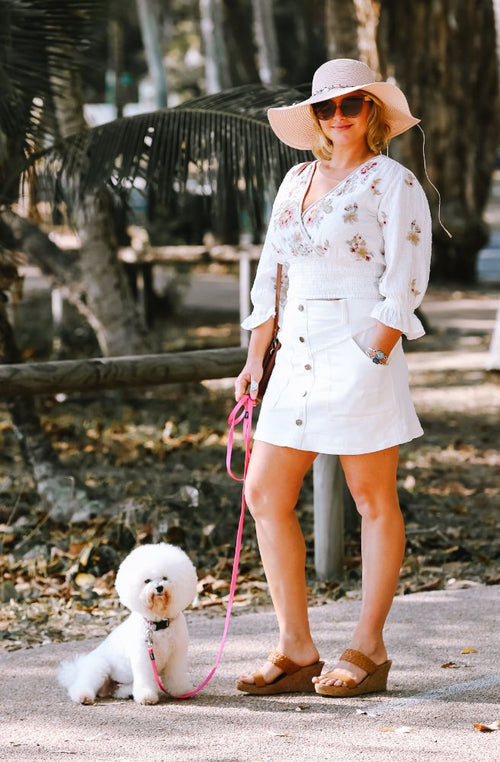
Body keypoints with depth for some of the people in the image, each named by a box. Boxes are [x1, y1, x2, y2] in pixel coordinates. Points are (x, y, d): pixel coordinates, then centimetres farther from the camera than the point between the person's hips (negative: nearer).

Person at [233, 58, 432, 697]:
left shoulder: (393, 182, -4)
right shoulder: (297, 181, 15)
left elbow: (405, 281, -9)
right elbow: (271, 271, 19)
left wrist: (373, 356, -16)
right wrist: (256, 356, 13)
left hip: (361, 353, -7)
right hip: (298, 356, 7)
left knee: (372, 500, 1)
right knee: (264, 494, 2)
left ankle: (368, 650, 9)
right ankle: (296, 650, 8)